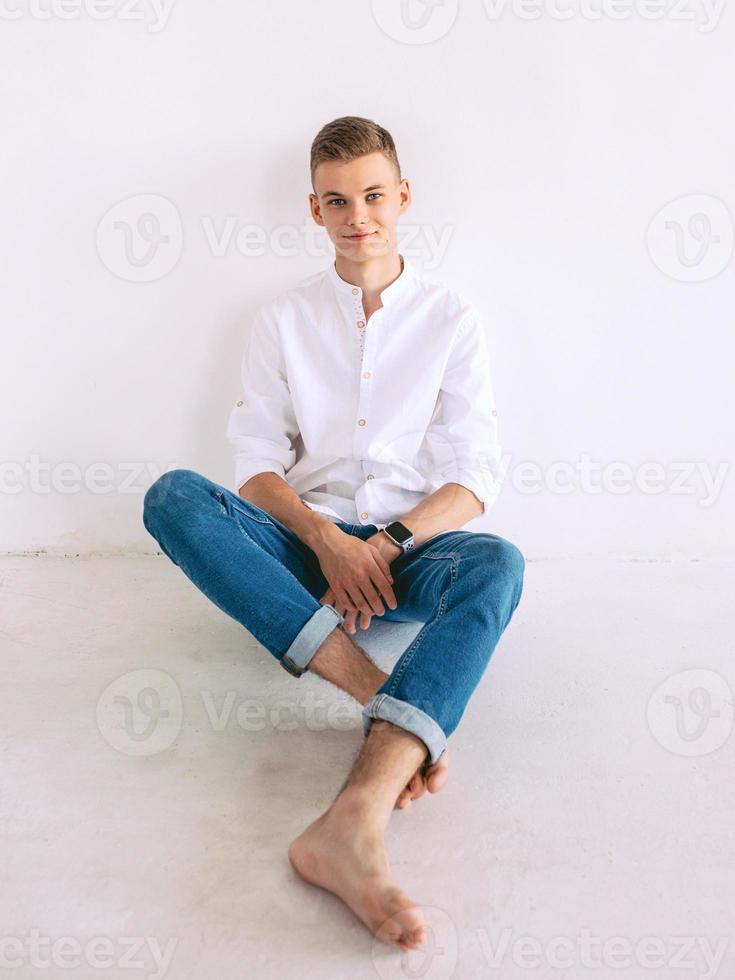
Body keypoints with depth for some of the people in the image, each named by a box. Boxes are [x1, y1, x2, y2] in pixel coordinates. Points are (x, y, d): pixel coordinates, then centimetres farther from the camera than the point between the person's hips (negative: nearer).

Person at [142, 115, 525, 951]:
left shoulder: (452, 318, 6)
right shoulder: (283, 318, 9)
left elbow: (475, 480, -1)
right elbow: (258, 462, 1)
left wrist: (383, 545, -17)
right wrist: (327, 539, -17)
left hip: (409, 546, -1)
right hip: (303, 542, 2)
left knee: (496, 564, -35)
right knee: (173, 495, -26)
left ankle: (354, 819, -52)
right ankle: (377, 688, -37)